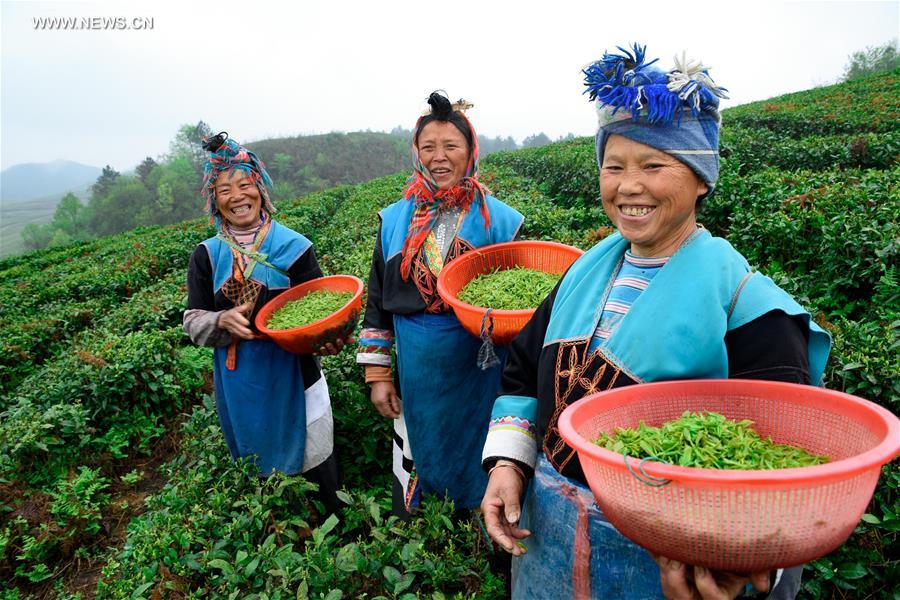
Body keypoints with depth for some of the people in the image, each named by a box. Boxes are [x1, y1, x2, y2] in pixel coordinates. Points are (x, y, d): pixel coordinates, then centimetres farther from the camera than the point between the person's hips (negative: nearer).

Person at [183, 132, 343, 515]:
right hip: (239, 382, 2)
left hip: (293, 374, -2)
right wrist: (222, 321, -21)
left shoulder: (294, 246, -8)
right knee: (257, 464, 19)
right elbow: (193, 322, 1)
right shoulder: (206, 256, -2)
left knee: (312, 459, 9)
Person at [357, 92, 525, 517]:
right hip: (416, 375, 2)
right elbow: (378, 302, 7)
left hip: (477, 375, -1)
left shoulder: (498, 219, -2)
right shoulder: (395, 220, 4)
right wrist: (377, 375, 4)